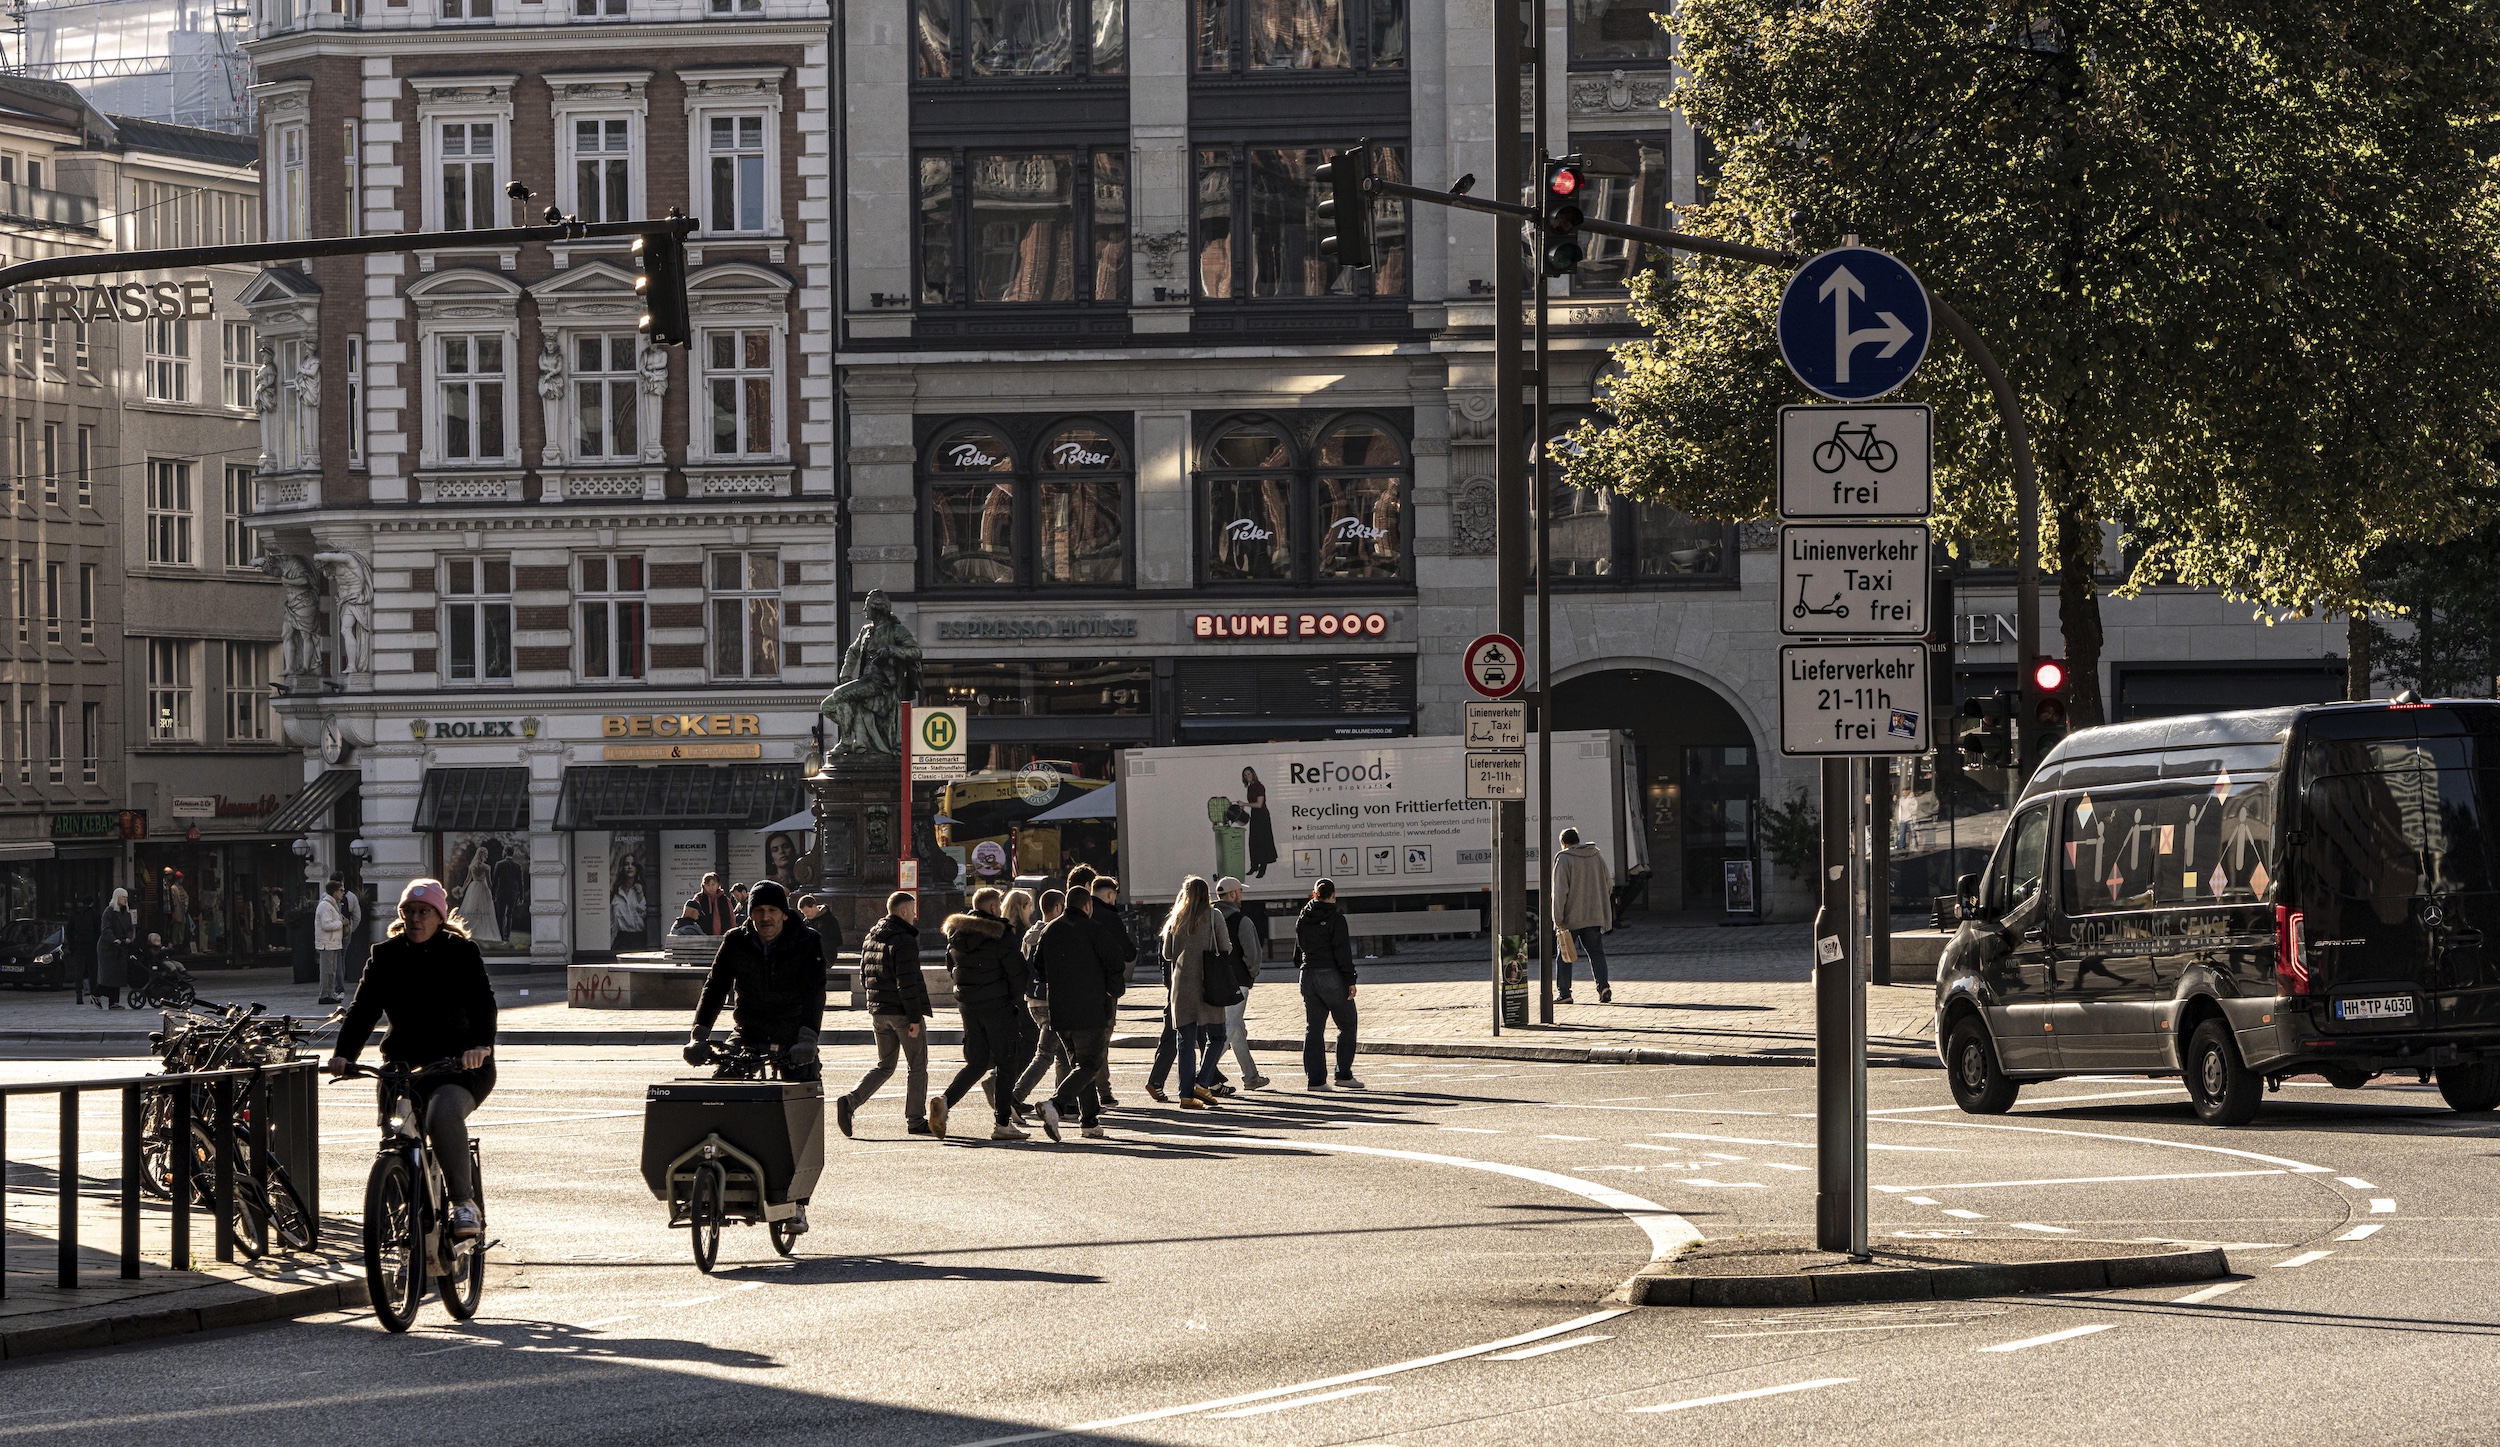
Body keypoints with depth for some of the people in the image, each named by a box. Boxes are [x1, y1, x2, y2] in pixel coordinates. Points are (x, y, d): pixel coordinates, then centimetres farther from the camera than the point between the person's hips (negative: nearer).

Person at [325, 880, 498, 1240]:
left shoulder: (461, 953, -2)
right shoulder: (386, 956, 7)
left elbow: (481, 1001, -16)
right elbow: (364, 1007, -3)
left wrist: (480, 1045, -36)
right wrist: (344, 1053, -20)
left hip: (460, 1065, -4)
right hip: (406, 1064, 4)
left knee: (444, 1112, -33)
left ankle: (464, 1201, -27)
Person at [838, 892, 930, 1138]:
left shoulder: (871, 938, 10)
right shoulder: (904, 940, -16)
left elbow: (864, 978, 14)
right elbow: (907, 982, -20)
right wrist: (914, 1018, -18)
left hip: (879, 1012, 7)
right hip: (903, 1012, -7)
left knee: (884, 1066, 14)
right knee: (917, 1066, 7)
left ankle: (849, 1102, -6)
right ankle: (915, 1119, 11)